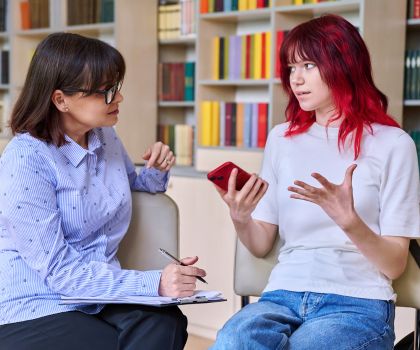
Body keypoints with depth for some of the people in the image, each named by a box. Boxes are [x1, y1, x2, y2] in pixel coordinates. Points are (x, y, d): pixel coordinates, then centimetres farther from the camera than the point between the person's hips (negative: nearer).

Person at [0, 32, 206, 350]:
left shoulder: (106, 138, 5)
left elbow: (135, 186, 28)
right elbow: (59, 271, -21)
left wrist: (158, 170, 4)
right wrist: (155, 284, -30)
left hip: (100, 297, 6)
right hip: (35, 310, -5)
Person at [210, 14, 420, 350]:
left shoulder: (392, 144, -1)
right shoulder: (281, 138, 13)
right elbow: (261, 245, 13)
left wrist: (348, 221, -21)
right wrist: (240, 218, -10)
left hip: (358, 302, -2)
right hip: (285, 295, 3)